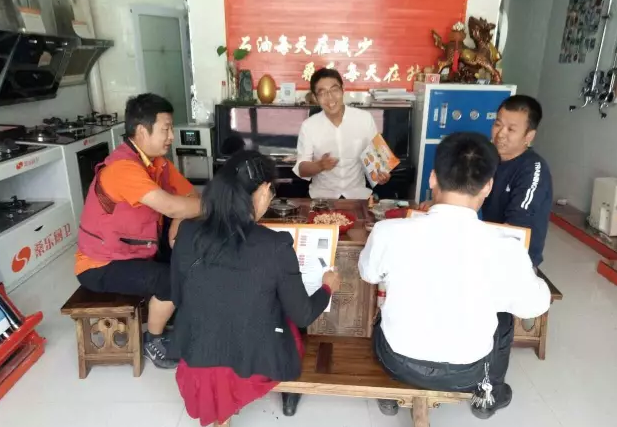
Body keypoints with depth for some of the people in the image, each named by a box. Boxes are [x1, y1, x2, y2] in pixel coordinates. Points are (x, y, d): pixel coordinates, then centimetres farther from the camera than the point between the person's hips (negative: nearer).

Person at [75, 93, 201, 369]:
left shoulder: (157, 161, 0)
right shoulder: (123, 167, -28)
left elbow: (191, 197, 1)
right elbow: (172, 207, -37)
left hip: (137, 250, 9)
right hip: (101, 266, -8)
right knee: (173, 281, -23)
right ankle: (153, 341, 3)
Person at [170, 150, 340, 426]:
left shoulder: (187, 234, -13)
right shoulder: (276, 247, -23)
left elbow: (178, 299, 1)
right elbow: (302, 316, -10)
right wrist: (327, 288, 10)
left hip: (197, 360, 3)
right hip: (254, 366, -3)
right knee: (287, 317, 27)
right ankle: (290, 395, 48)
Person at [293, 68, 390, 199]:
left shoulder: (365, 118, -5)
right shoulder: (308, 126, -7)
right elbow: (301, 169, -5)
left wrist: (381, 173, -17)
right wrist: (320, 165, -25)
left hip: (357, 194, 1)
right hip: (322, 195, 0)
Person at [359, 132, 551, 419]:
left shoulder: (389, 232, -23)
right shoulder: (507, 251, -23)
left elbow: (368, 274, 0)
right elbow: (535, 306, -2)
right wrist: (529, 275, 18)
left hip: (398, 361, 1)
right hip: (466, 372, 0)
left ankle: (389, 394, 45)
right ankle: (489, 394, 49)